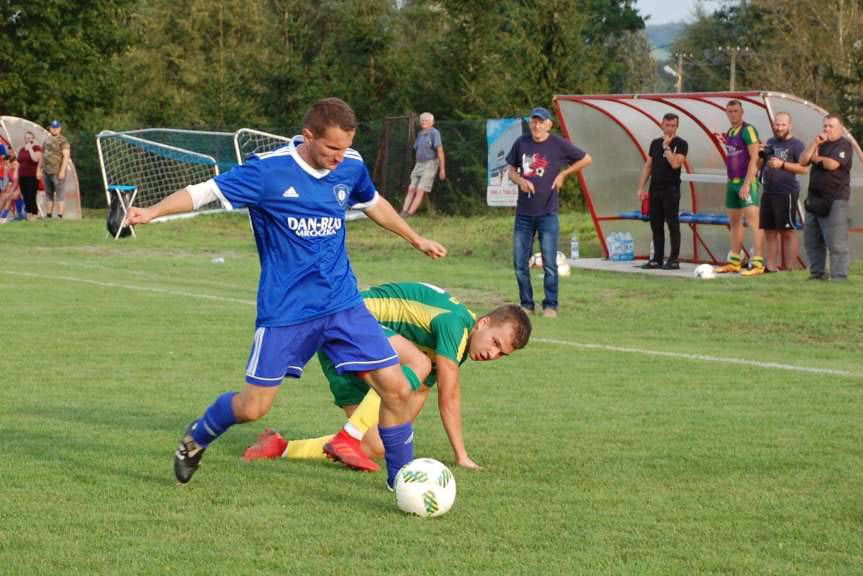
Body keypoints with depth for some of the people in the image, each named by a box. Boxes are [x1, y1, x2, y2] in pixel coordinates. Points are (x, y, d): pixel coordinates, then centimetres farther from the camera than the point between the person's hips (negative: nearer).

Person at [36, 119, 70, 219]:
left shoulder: (63, 141, -7)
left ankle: (60, 216, -10)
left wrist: (62, 171, -21)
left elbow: (66, 156, -14)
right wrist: (39, 169, 19)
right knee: (49, 195, 11)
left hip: (57, 173, -8)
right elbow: (42, 156, 23)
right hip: (47, 172, 8)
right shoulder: (47, 140, 17)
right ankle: (48, 215, 16)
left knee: (59, 195, -8)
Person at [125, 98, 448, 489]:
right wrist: (152, 212, -28)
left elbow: (374, 205, 23)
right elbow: (204, 192, -12)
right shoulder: (269, 170, -14)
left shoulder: (351, 167, 2)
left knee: (396, 388, -6)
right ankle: (194, 440, 31)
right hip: (284, 312, -4)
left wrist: (417, 240, 34)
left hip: (343, 305, 4)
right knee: (252, 407, -1)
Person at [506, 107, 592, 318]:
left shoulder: (558, 144, -4)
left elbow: (586, 159, 6)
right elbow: (511, 170, 14)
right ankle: (526, 305, 16)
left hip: (548, 213, -4)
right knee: (520, 263, 4)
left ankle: (550, 306, 5)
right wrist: (520, 180, -7)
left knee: (549, 264, -5)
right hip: (524, 213, 4)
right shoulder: (521, 143, 6)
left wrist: (563, 174, 0)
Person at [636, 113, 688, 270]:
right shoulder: (655, 143, 14)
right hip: (654, 190, 6)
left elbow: (675, 163, -19)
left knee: (673, 225, -5)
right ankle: (657, 259, 13)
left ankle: (674, 260, -2)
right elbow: (647, 166, 15)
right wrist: (641, 188, 9)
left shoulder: (681, 144, -3)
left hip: (671, 190, -6)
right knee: (656, 225, 8)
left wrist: (666, 146, -13)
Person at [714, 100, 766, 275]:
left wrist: (746, 184, -21)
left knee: (752, 220, -13)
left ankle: (758, 263, -17)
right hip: (732, 182, 9)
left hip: (746, 182, -9)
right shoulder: (730, 132, 15)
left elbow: (754, 158, -17)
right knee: (734, 222, 13)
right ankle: (734, 262, 19)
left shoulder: (748, 130, -10)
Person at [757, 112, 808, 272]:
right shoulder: (770, 143, 16)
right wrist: (759, 154, 2)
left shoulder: (796, 145, -5)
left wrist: (782, 164, -20)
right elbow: (760, 165, 23)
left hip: (786, 194, -7)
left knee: (788, 232, -5)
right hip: (768, 192, 7)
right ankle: (771, 266, 16)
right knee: (769, 231, 10)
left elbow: (805, 168, -14)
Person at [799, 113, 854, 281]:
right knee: (811, 240, 11)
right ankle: (817, 273, 19)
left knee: (836, 242, -10)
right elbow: (803, 161, 8)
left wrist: (817, 158, 0)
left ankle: (839, 278, -10)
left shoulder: (844, 145, -4)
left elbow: (832, 164, -18)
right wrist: (815, 143, -3)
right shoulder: (821, 144, 19)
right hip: (815, 199, 8)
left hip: (835, 200, -8)